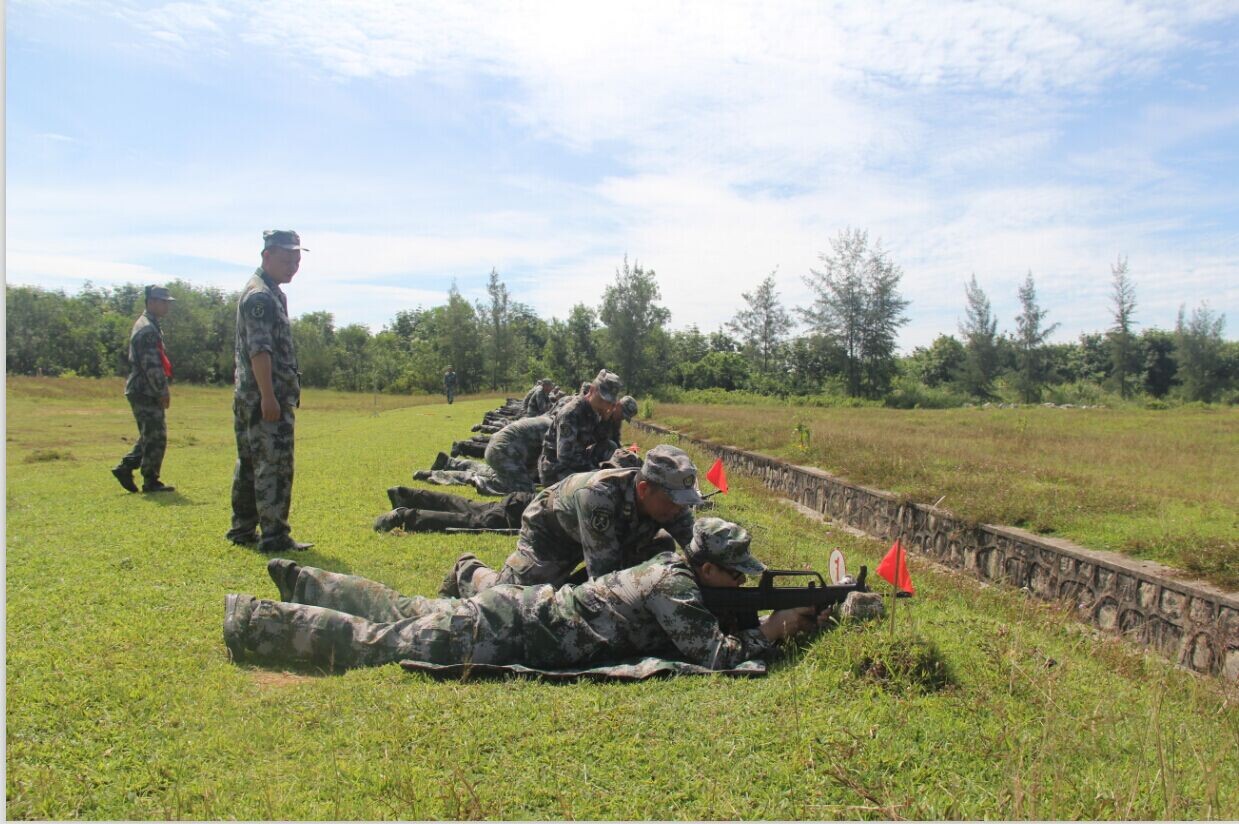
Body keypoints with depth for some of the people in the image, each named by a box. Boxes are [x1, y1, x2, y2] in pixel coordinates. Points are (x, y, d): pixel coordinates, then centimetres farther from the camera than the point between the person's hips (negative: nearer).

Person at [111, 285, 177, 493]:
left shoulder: (149, 326, 17)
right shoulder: (147, 329, -16)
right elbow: (151, 366, -21)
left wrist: (163, 389, 17)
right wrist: (163, 392, -16)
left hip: (144, 391, 10)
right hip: (145, 392, -10)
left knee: (150, 436, 17)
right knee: (156, 437, -4)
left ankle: (124, 468, 20)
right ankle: (151, 482, 3)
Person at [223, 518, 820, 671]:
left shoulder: (672, 563, 9)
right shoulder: (675, 587, -18)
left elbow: (709, 626, 22)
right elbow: (714, 655, -25)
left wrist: (775, 615, 9)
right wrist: (773, 630, -12)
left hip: (524, 605, 8)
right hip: (516, 633, -8)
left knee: (405, 614, 22)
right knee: (376, 643, -1)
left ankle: (301, 581, 35)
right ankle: (248, 619, 9)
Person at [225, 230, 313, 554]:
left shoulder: (272, 293, 19)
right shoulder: (260, 295, -13)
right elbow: (259, 350, -21)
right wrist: (268, 396, -25)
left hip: (250, 398, 11)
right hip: (265, 398, -11)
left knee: (250, 465, 14)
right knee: (274, 466, -8)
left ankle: (243, 530, 23)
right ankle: (275, 536, -5)